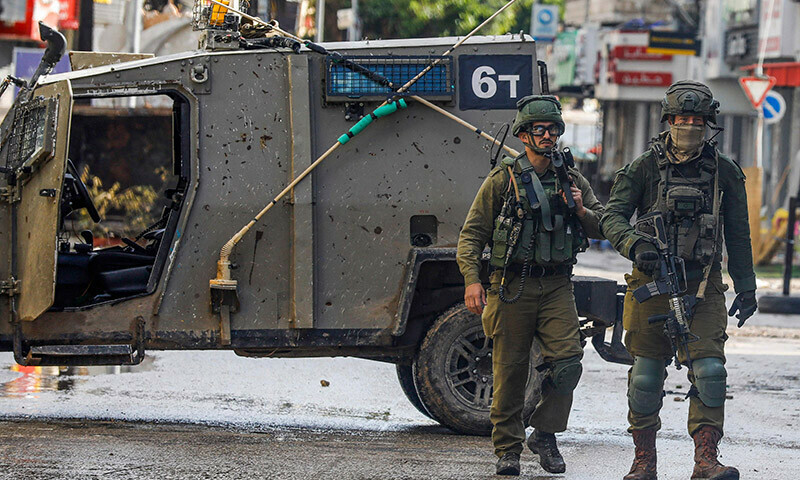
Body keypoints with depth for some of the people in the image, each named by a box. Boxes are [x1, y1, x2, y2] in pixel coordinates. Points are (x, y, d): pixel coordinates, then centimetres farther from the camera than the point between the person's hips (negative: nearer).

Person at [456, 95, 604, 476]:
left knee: (567, 360, -11)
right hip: (512, 286, -2)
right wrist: (471, 280, -12)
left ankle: (544, 433, 7)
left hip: (557, 285, 3)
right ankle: (507, 449, 10)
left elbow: (601, 227, 16)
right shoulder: (503, 179, 1)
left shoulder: (572, 180, 12)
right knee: (510, 371, 0)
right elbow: (472, 234, 0)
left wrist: (581, 211, -6)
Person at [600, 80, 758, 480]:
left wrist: (745, 287, 10)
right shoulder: (646, 167, 1)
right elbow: (612, 216, -1)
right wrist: (635, 245, -21)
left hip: (703, 286, 1)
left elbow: (738, 235, 13)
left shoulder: (725, 172, 7)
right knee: (646, 374, 4)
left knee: (709, 369, -13)